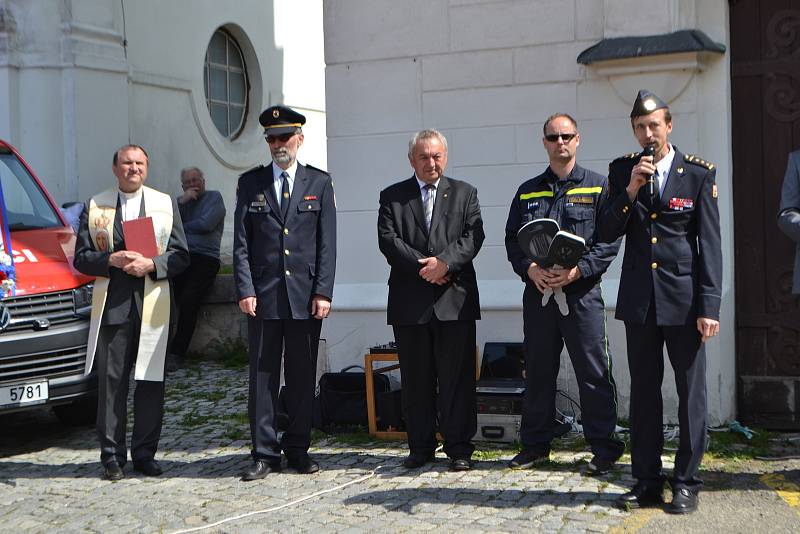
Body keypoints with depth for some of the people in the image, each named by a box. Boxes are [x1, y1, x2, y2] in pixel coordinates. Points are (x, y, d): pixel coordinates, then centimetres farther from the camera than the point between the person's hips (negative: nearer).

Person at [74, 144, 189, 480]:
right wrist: (111, 260, -12)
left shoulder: (166, 205, 11)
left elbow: (181, 255, 6)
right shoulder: (95, 206, 10)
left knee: (151, 383, 2)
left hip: (153, 305, 1)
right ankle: (112, 456, 8)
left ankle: (144, 453, 12)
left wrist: (151, 264, -11)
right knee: (111, 383, 0)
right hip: (111, 307, 0)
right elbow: (81, 258, 7)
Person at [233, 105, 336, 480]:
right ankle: (265, 454, 8)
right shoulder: (250, 183, 9)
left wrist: (323, 292, -5)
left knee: (303, 375, 6)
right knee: (262, 375, 2)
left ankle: (298, 449, 16)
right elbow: (241, 243, 5)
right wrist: (245, 290, -5)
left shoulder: (319, 183, 8)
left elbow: (327, 242, 3)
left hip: (305, 296, 0)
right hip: (263, 295, 0)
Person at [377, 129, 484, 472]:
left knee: (457, 377, 1)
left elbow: (473, 236, -1)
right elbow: (388, 239, -2)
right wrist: (421, 266, -12)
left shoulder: (464, 194, 12)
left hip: (455, 300, 0)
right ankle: (420, 447, 16)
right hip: (409, 301, 1)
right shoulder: (392, 197, 11)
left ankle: (459, 449, 8)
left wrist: (445, 262, -16)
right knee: (415, 379, 6)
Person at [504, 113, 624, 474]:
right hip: (538, 293, 4)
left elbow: (610, 239, -4)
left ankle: (604, 449, 7)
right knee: (538, 372, 10)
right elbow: (512, 239, 10)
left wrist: (578, 270, -17)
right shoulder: (528, 191, 15)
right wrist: (529, 268, -10)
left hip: (582, 292, -3)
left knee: (594, 374, -2)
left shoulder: (598, 187, 5)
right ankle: (535, 446, 21)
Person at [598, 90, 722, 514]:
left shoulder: (698, 173, -3)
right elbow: (607, 233, 1)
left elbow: (710, 244, -5)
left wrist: (709, 306, -10)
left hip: (685, 296, -3)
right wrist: (631, 190, -14)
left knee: (691, 392, 2)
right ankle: (646, 481, 17)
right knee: (643, 391, 9)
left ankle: (686, 482, 12)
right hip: (639, 298, 3)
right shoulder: (622, 171, 6)